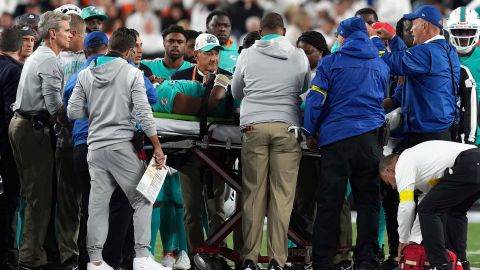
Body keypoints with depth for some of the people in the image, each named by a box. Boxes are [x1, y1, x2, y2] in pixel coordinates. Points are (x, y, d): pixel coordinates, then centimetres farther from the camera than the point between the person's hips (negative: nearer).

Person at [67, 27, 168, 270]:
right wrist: (157, 147, -4)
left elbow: (73, 112, 4)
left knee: (97, 205, 7)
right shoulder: (132, 73, -5)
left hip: (95, 147, 4)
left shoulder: (86, 74, 6)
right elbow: (143, 113, -9)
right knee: (141, 200, 4)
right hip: (122, 146, -4)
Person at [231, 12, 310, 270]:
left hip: (253, 126, 1)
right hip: (287, 127, 0)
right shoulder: (299, 56, 5)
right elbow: (308, 90, 21)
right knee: (282, 195, -1)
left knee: (253, 194, 4)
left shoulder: (247, 55, 6)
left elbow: (236, 93, 18)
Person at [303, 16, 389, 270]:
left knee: (329, 203, 0)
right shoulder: (381, 66, 13)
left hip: (336, 138, -3)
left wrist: (310, 134, 7)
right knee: (368, 202, 6)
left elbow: (314, 101, -5)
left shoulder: (331, 63, -1)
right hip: (370, 141, 3)